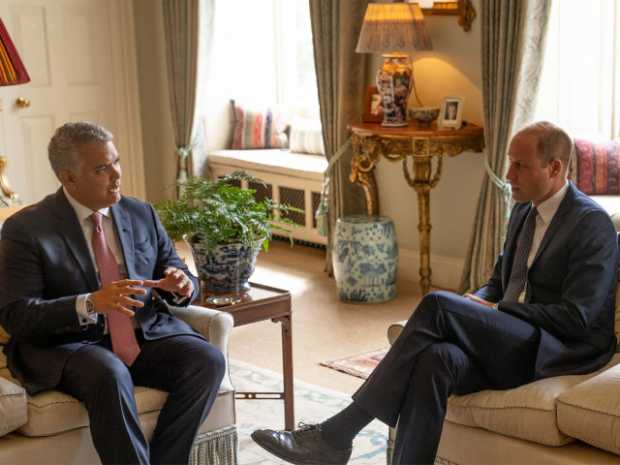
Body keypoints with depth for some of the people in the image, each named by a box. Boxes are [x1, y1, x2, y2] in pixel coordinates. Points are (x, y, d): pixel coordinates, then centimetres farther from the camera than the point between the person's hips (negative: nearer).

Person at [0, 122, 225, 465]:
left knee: (208, 359, -23)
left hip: (149, 335, 5)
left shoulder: (141, 214, 9)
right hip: (69, 345, -4)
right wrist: (90, 304, -27)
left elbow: (178, 277, 15)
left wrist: (181, 285, -11)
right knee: (110, 374, -36)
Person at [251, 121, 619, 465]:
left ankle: (337, 433, -23)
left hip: (559, 354, -7)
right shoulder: (524, 212, 17)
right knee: (437, 358, -29)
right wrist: (476, 304, 1)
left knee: (437, 305, -27)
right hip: (512, 344, 7)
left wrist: (496, 310, -13)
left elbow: (576, 318, -15)